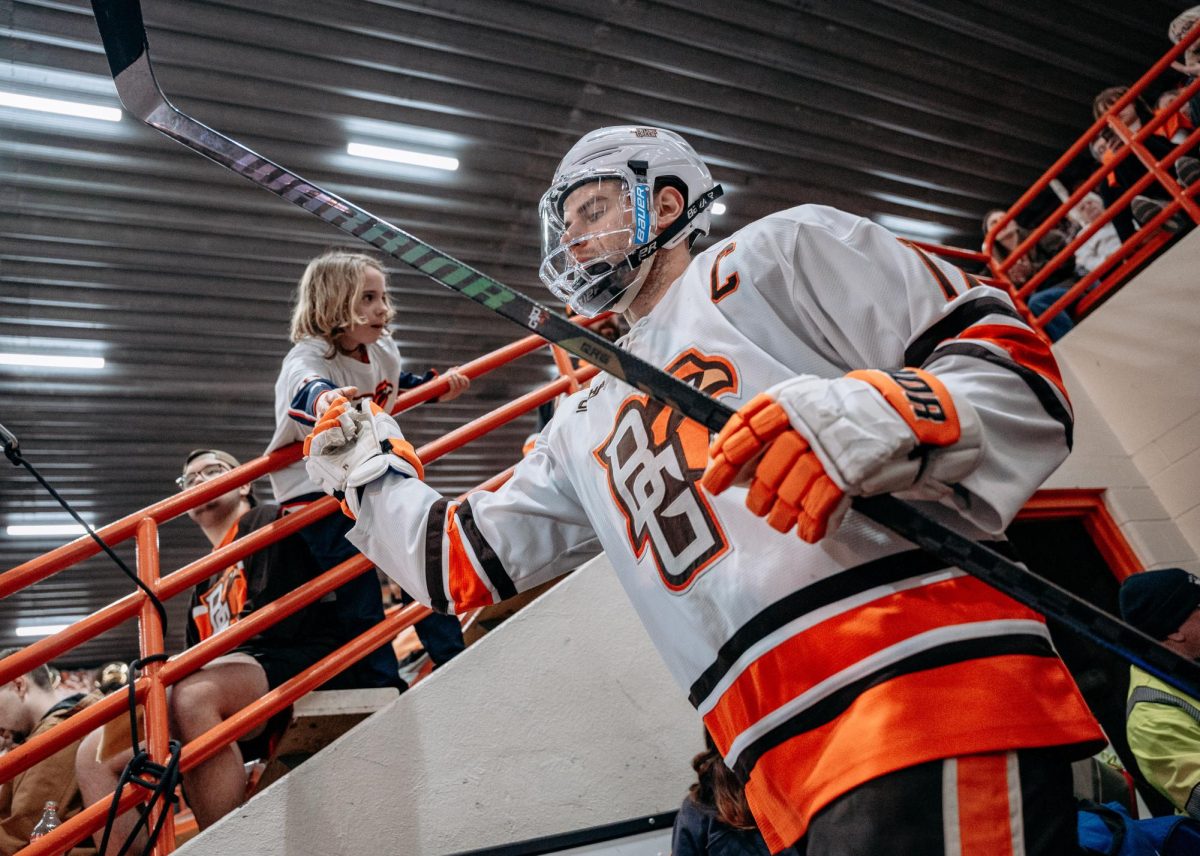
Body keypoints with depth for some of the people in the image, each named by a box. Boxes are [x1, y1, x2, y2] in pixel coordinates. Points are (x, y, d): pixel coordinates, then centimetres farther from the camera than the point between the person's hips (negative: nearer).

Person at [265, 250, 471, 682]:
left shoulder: (382, 348, -3)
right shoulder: (308, 357, -24)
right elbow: (308, 388, -50)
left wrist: (438, 385, 8)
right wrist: (326, 400, -72)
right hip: (316, 489, -6)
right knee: (360, 596, -7)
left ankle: (456, 663, 20)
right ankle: (384, 686, 9)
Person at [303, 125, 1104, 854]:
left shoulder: (779, 249, 8)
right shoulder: (586, 426, 25)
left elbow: (1017, 362, -1)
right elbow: (463, 564, 28)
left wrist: (887, 414, -21)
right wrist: (368, 469, 27)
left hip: (924, 683, -5)